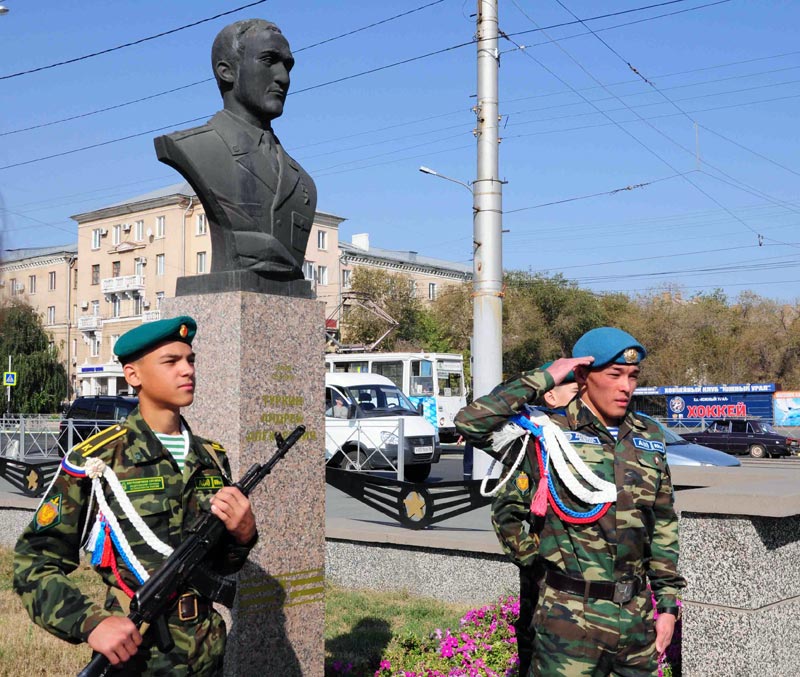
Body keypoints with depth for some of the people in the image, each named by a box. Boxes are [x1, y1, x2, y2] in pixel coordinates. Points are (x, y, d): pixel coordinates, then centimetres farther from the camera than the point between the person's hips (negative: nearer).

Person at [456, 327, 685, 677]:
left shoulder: (649, 438, 8)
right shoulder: (549, 433, -7)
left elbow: (663, 525, 14)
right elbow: (471, 422, -21)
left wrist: (667, 603, 11)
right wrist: (544, 379, -15)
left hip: (637, 615, 5)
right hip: (572, 617, -5)